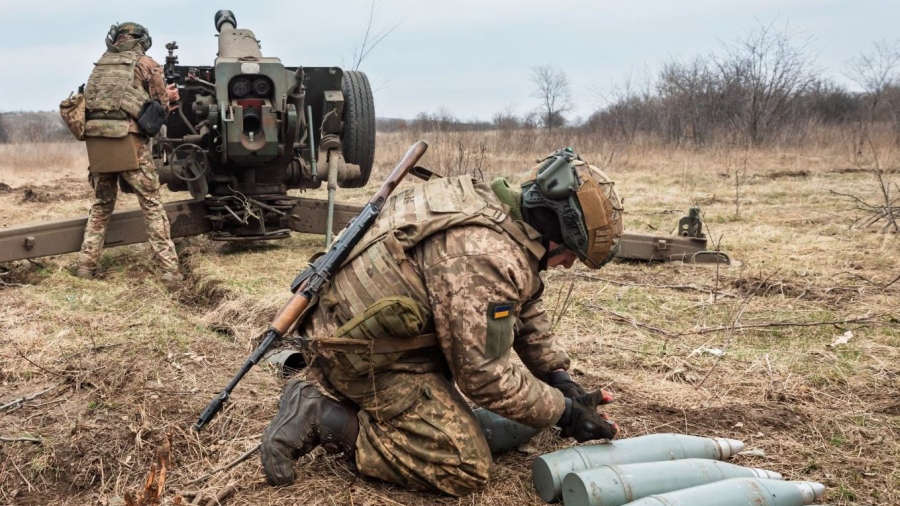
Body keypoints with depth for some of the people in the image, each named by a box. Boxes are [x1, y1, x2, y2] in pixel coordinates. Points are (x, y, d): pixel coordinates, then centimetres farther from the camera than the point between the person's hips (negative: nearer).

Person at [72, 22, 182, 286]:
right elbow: (161, 107, 7)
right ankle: (169, 270, -5)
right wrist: (170, 97, 30)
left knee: (101, 204, 19)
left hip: (96, 140, 5)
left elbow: (91, 99, 22)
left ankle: (86, 264, 17)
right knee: (152, 205, -1)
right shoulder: (146, 63, 7)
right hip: (129, 140, -5)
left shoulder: (101, 64, 21)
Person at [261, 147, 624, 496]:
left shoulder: (503, 214, 6)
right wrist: (563, 412, -11)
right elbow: (486, 374, -23)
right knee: (466, 468, -9)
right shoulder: (488, 256, -26)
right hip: (363, 351, -10)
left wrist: (559, 376, 8)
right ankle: (321, 420, -7)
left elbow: (525, 310, 16)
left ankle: (331, 391, 14)